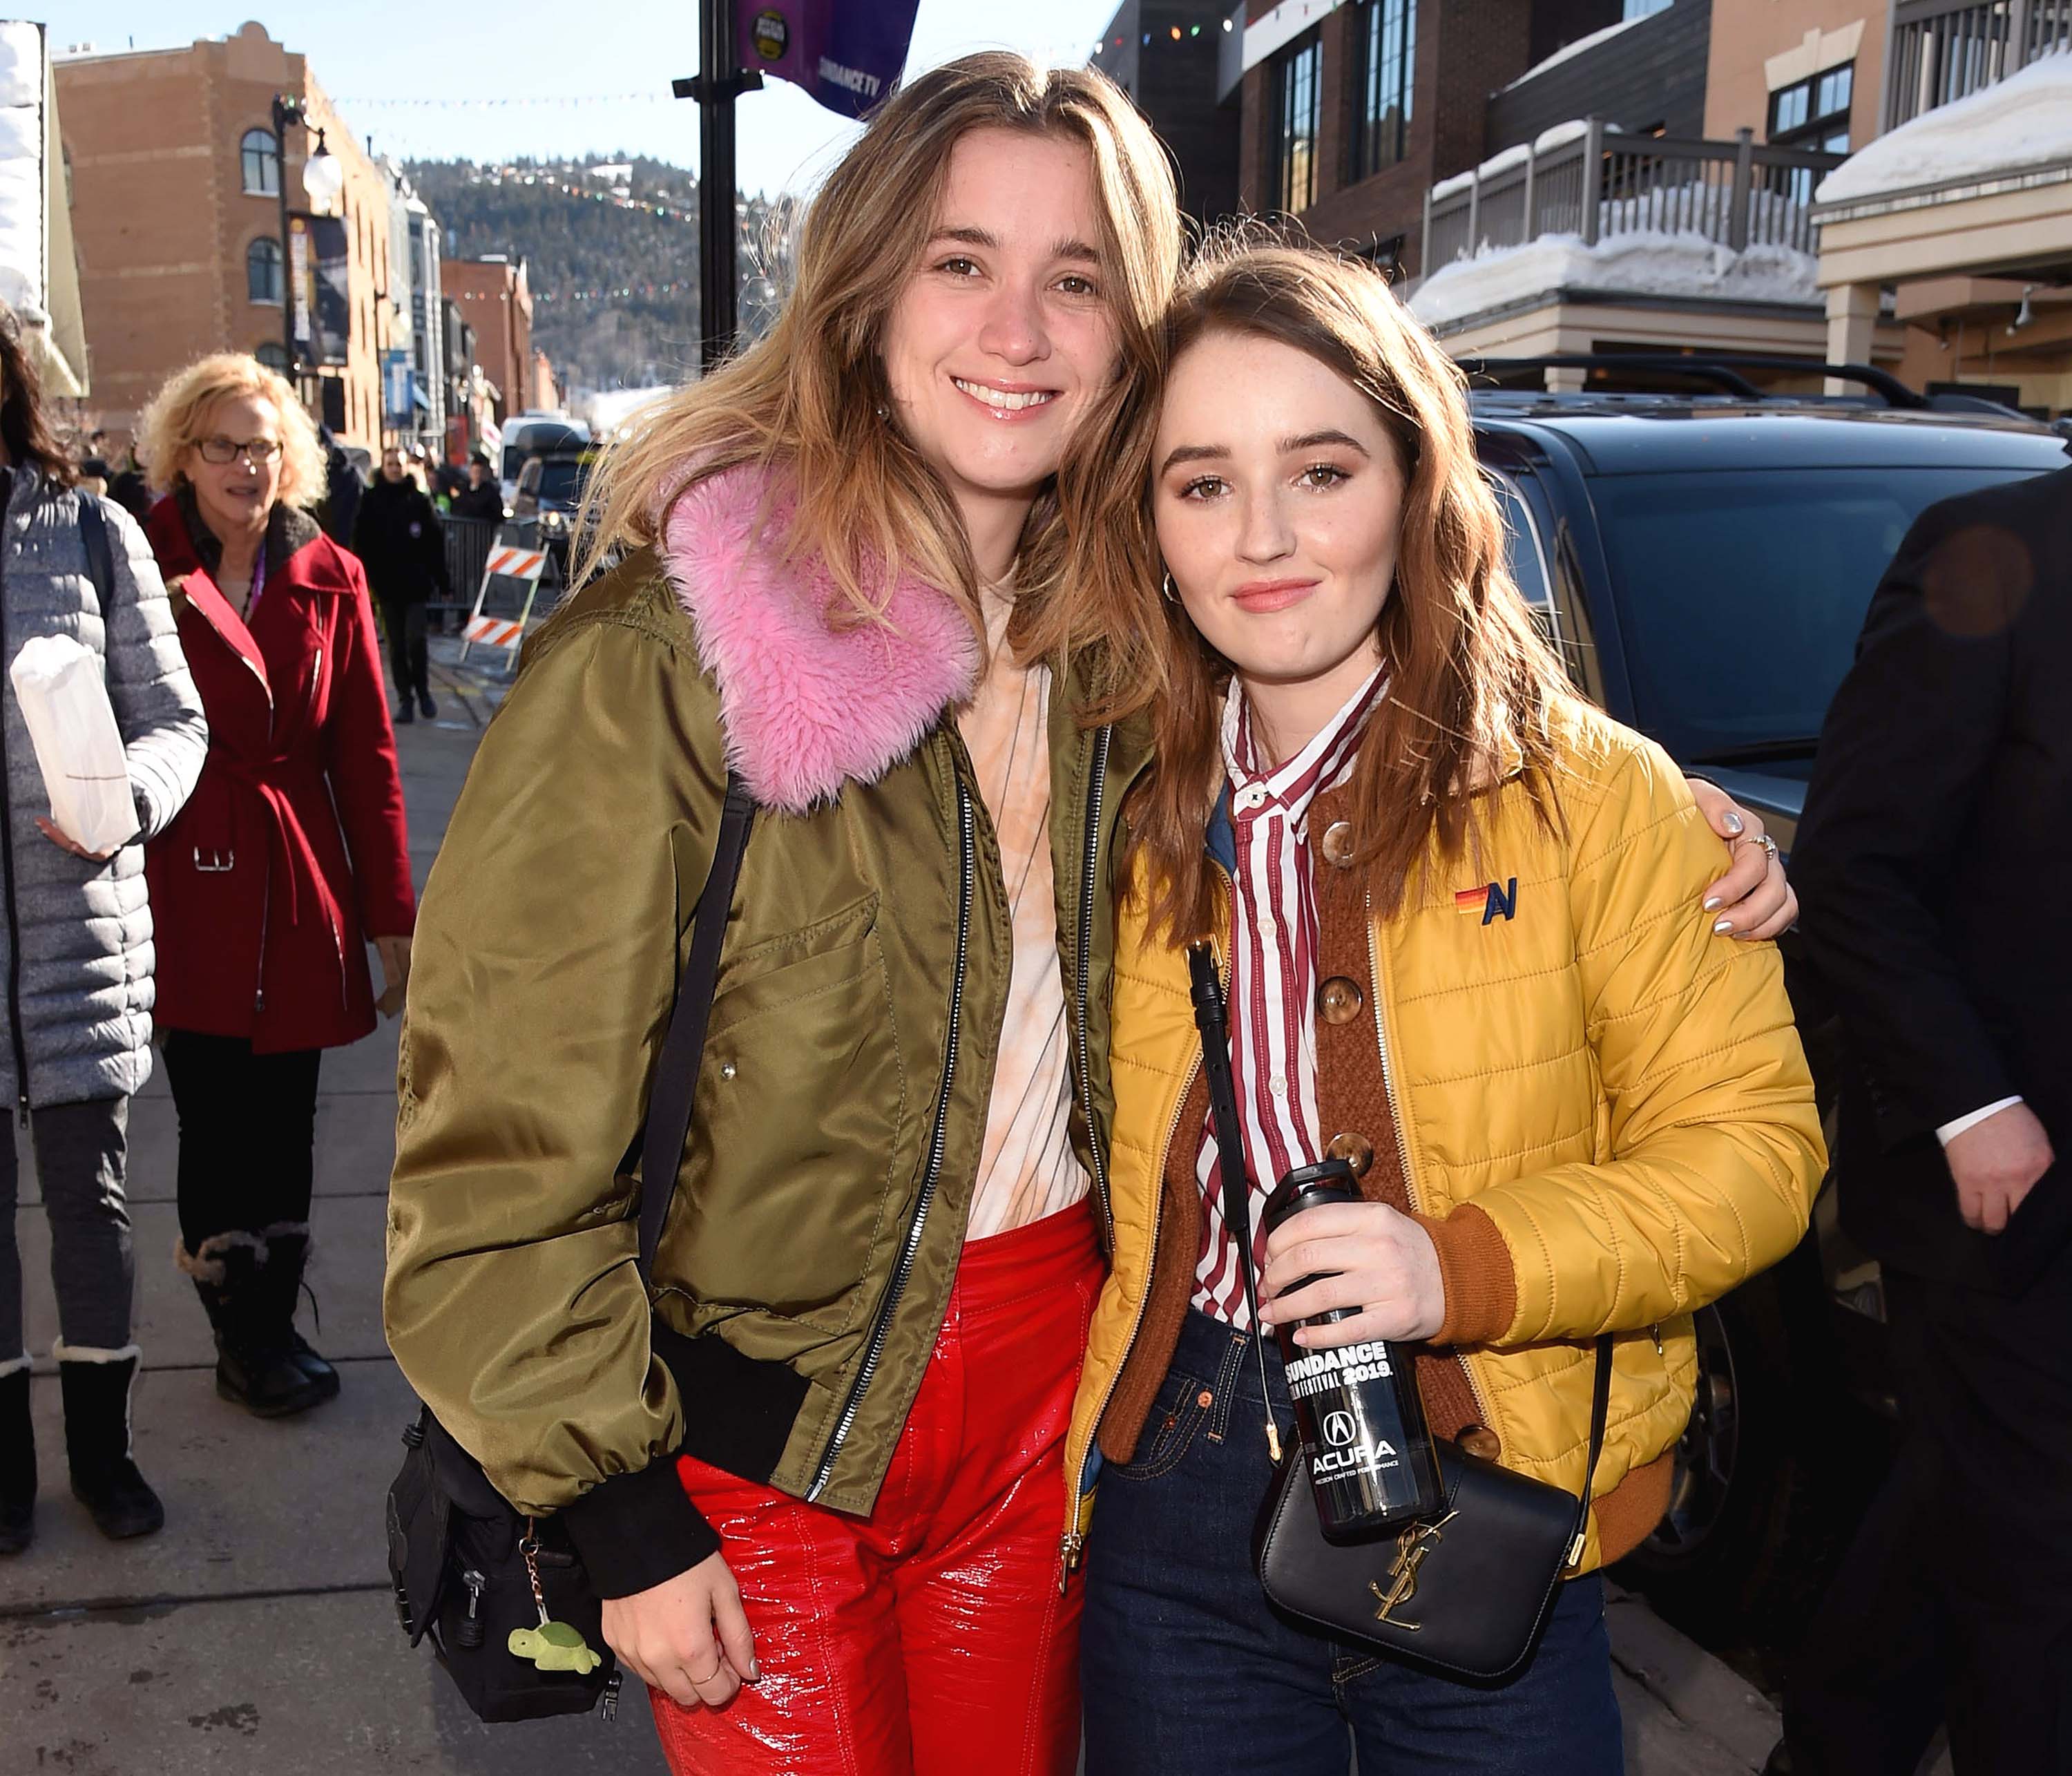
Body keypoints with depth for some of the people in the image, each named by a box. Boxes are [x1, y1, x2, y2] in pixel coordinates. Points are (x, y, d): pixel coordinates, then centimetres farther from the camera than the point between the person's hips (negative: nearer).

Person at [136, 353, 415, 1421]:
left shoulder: (330, 580, 5)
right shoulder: (142, 568, -1)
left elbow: (367, 754, 4)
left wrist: (392, 921, 3)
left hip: (298, 890, 2)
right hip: (181, 890, -2)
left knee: (283, 1124, 9)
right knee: (216, 1124, 3)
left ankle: (269, 1325, 27)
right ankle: (244, 1338, 22)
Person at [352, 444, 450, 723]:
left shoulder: (418, 500, 3)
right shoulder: (371, 501, 4)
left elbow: (435, 543, 3)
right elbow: (361, 544, 3)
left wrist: (443, 583, 0)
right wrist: (362, 580, -6)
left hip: (416, 583, -1)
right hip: (386, 584, 1)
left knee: (415, 641, -9)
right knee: (397, 645, 5)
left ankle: (423, 691, 12)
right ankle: (405, 699, 13)